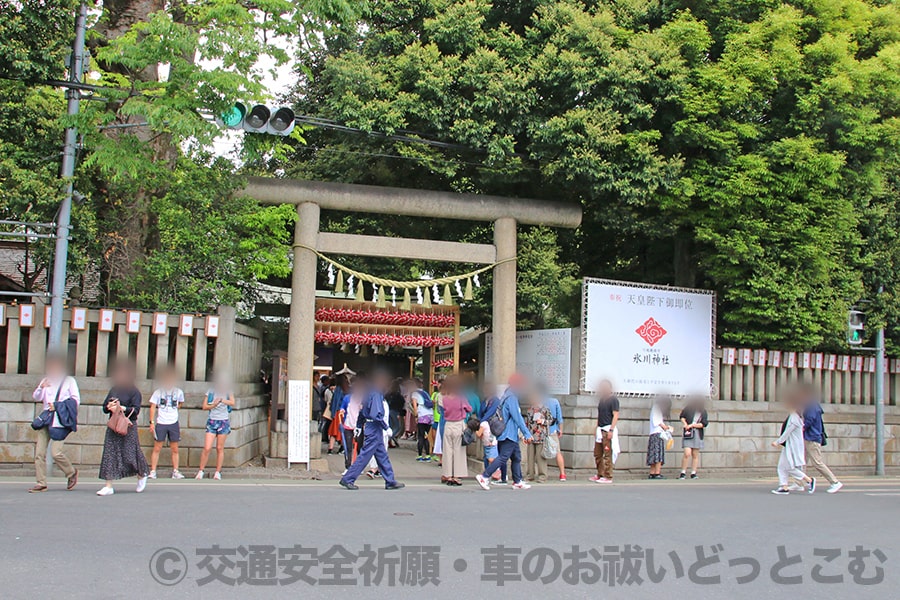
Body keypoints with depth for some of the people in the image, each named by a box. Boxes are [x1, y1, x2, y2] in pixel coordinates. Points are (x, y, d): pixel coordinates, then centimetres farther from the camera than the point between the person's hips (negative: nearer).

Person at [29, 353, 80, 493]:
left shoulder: (69, 381, 4)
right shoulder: (46, 381, 17)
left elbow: (76, 399, 0)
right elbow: (36, 398, 11)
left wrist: (57, 405, -7)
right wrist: (41, 388, -9)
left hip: (60, 422, -5)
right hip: (46, 419, 5)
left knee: (56, 452, -12)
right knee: (39, 452, -3)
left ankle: (72, 473, 13)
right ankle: (41, 483, 3)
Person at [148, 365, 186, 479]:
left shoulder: (178, 392, 5)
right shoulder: (158, 392, 0)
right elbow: (153, 407, 0)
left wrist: (174, 408, 8)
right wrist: (152, 422, -6)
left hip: (173, 423, 2)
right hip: (160, 423, -2)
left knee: (175, 449, 4)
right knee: (157, 448, -1)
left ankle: (175, 471, 11)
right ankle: (152, 471, 5)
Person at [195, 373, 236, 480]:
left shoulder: (228, 392, 5)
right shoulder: (210, 392, 5)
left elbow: (232, 403, -11)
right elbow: (204, 406, 2)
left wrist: (221, 400, -23)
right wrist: (214, 405, -15)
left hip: (224, 422, 0)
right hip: (212, 421, 0)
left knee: (220, 448, 5)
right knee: (207, 448, -7)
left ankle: (218, 472, 13)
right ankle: (201, 471, 6)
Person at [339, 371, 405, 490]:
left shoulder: (370, 393, 12)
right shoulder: (376, 395, -18)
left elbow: (361, 412, 18)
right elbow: (377, 415, -26)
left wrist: (361, 424, 22)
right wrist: (386, 427, -16)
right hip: (374, 430, -10)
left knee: (382, 456, 13)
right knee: (364, 456, -4)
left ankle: (390, 481, 18)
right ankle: (347, 479, 1)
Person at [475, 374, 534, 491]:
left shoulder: (507, 397, 15)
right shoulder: (511, 398, -15)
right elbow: (518, 418, -18)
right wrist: (527, 434, -15)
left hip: (511, 435, 10)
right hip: (509, 434, -10)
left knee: (516, 457, 14)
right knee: (503, 457, -10)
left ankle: (517, 482, 18)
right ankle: (484, 477, -10)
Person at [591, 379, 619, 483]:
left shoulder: (613, 399, -7)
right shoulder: (601, 399, 17)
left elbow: (615, 415, -12)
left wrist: (611, 430, -19)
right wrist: (596, 429, 18)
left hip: (608, 429, -8)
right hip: (600, 430, 8)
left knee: (607, 454, -6)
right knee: (597, 454, 10)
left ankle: (608, 477, -3)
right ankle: (600, 475, 19)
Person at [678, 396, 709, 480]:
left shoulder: (703, 412, 2)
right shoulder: (688, 409, 0)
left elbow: (704, 424, -5)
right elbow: (682, 417, 14)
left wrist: (692, 425, -11)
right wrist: (685, 424, -4)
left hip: (697, 435, 2)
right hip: (687, 434, -2)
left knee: (695, 455, 6)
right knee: (687, 453, -13)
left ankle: (693, 474, 14)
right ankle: (683, 473, -4)